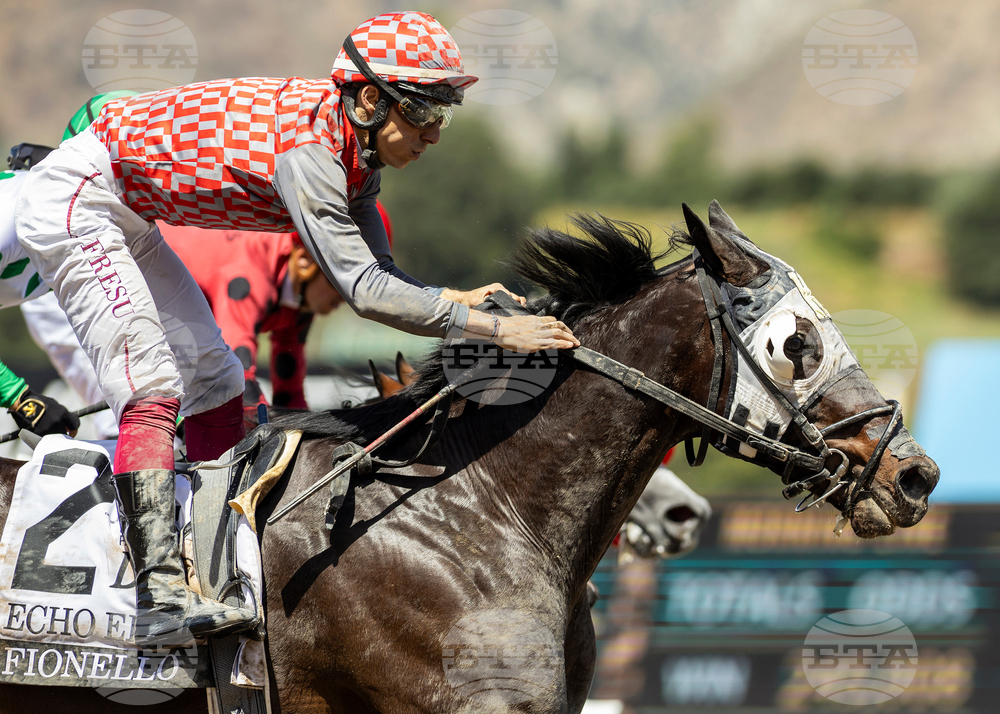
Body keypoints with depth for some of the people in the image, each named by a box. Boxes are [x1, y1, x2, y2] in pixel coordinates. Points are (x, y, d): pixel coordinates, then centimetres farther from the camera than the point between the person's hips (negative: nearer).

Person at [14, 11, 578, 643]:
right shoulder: (305, 146, -31)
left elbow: (371, 271, 1)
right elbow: (363, 291, -35)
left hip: (127, 219, 10)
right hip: (73, 202, -10)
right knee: (151, 390, -20)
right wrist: (496, 329, -34)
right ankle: (161, 597, -27)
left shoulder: (358, 147, -3)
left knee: (214, 380, 13)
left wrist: (458, 298, -16)